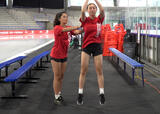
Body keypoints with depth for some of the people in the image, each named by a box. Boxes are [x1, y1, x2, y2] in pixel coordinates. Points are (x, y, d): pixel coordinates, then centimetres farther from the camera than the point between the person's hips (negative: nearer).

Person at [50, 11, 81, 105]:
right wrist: (79, 26, -47)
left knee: (62, 76, 13)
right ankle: (56, 97, 8)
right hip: (56, 55, -6)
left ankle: (59, 94, 25)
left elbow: (76, 32, -13)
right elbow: (64, 29, -37)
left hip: (64, 55, 6)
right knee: (57, 76, 0)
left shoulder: (68, 27, 4)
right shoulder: (57, 28, -16)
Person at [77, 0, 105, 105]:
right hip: (86, 46, -1)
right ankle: (80, 94, 10)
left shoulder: (99, 19, 4)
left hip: (97, 46, 1)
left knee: (99, 71, 3)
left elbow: (102, 10, -15)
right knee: (83, 71, 1)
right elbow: (82, 11, -19)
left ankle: (102, 94, 10)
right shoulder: (85, 20, 1)